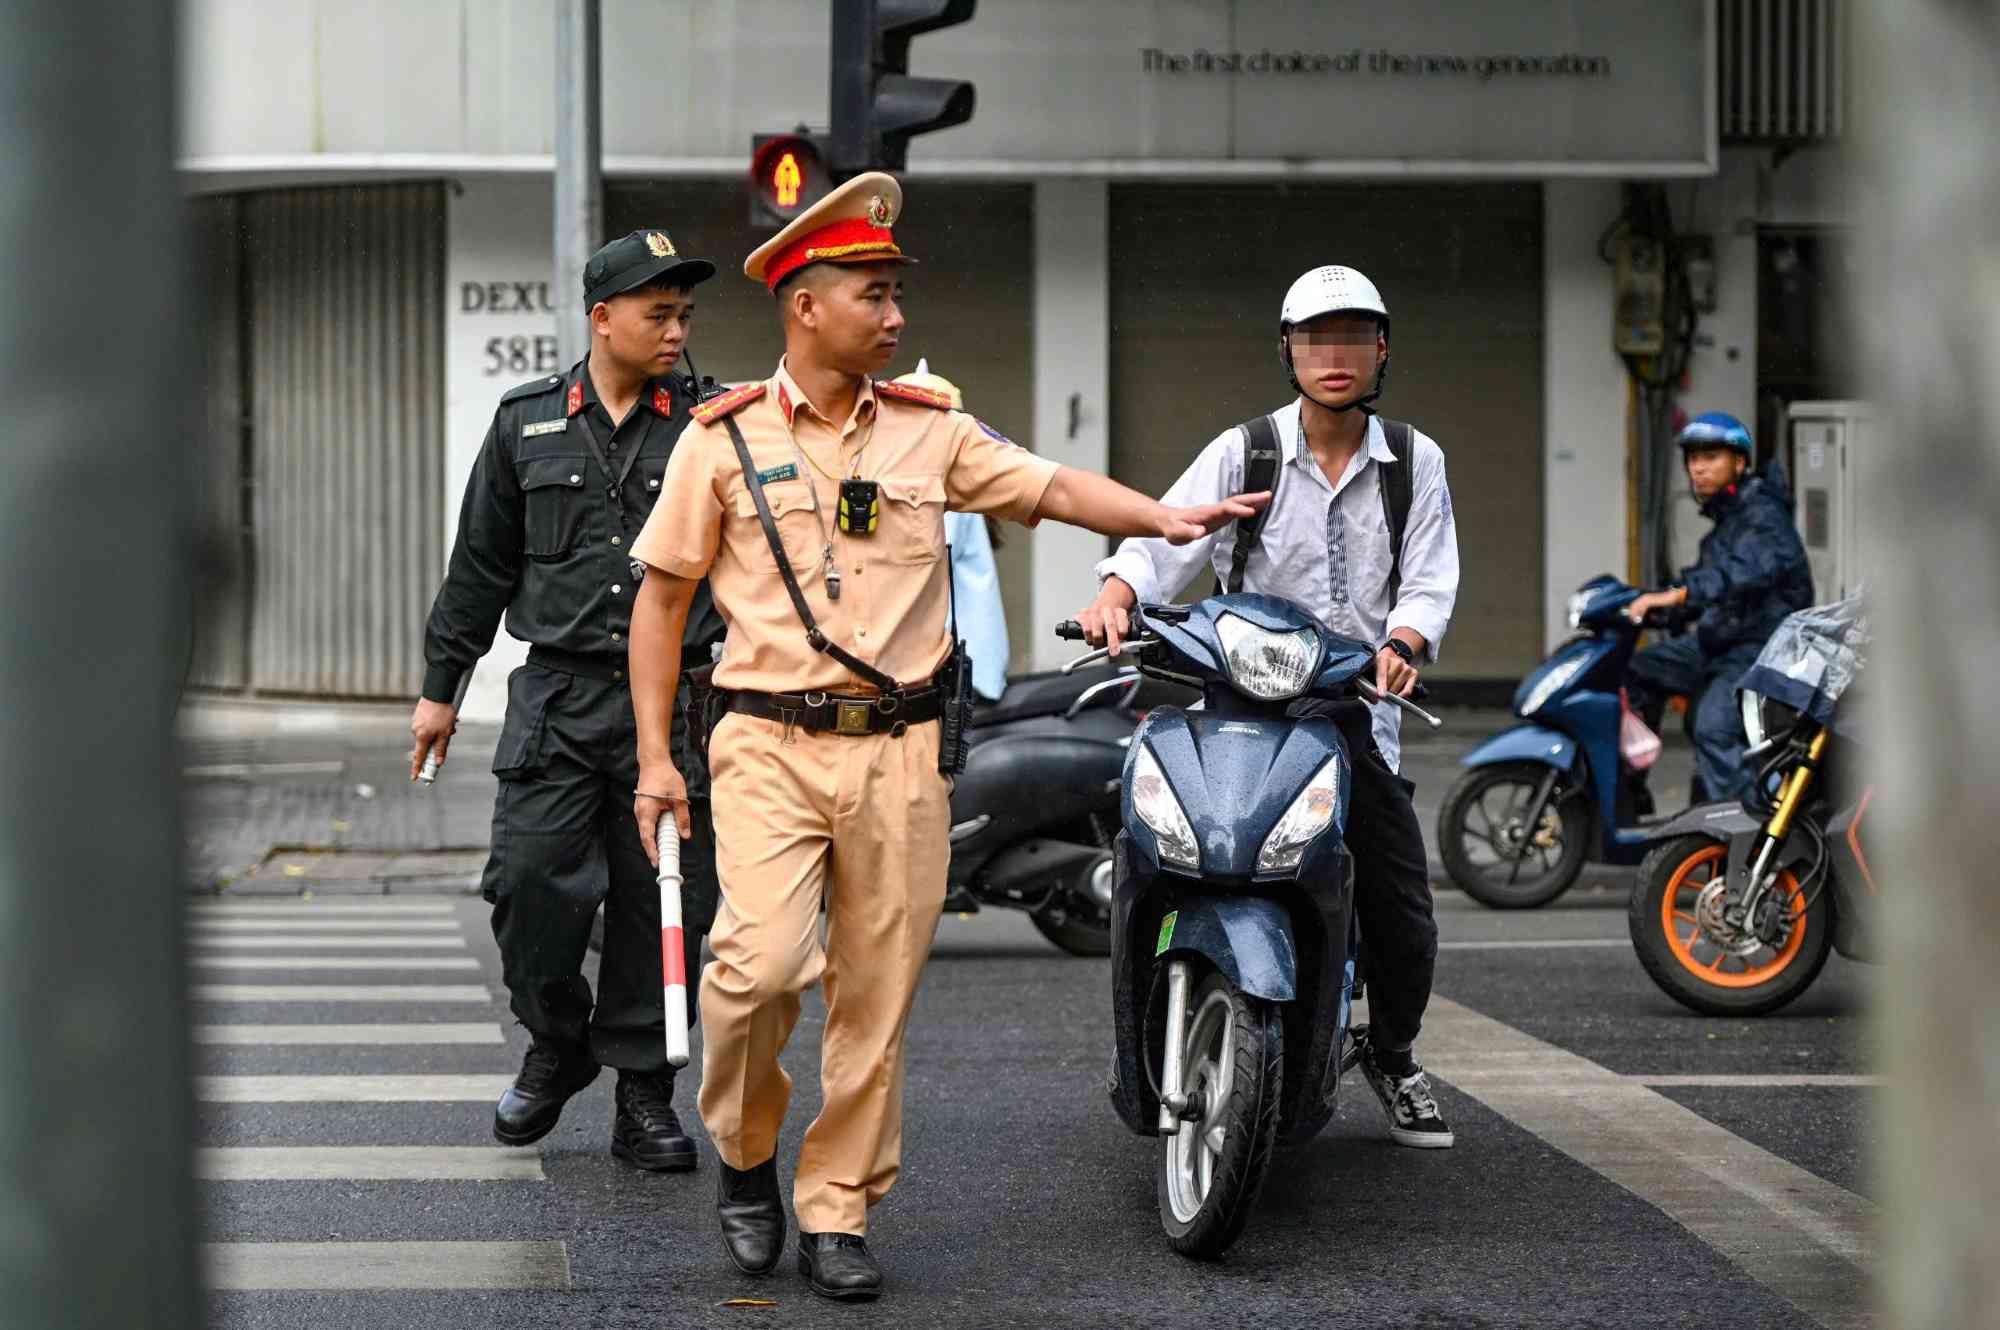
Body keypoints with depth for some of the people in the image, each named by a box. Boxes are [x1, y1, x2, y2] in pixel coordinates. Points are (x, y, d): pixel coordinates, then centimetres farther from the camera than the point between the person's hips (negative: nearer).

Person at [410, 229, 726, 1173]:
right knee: (530, 882, -7)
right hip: (556, 697, 1)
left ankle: (643, 1093, 13)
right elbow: (480, 566, 15)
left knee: (657, 900, 1)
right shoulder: (528, 423, 9)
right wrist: (439, 688, 15)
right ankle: (557, 1043, 19)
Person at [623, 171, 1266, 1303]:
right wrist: (654, 754, 1)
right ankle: (746, 1156, 8)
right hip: (772, 746, -3)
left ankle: (837, 1213, 15)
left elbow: (1048, 487, 6)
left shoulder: (931, 431, 10)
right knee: (761, 963, -18)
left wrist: (1166, 519, -11)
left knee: (877, 998, 3)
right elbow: (662, 598, 6)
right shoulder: (725, 440, 3)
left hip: (900, 752, 3)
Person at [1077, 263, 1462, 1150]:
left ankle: (1392, 1054, 26)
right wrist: (1113, 599, -29)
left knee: (1401, 909, 1)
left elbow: (1429, 580, 2)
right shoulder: (1243, 454, 5)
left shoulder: (1414, 462, 11)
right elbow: (1161, 538, -7)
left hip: (1358, 709, 2)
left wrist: (1400, 645, -20)